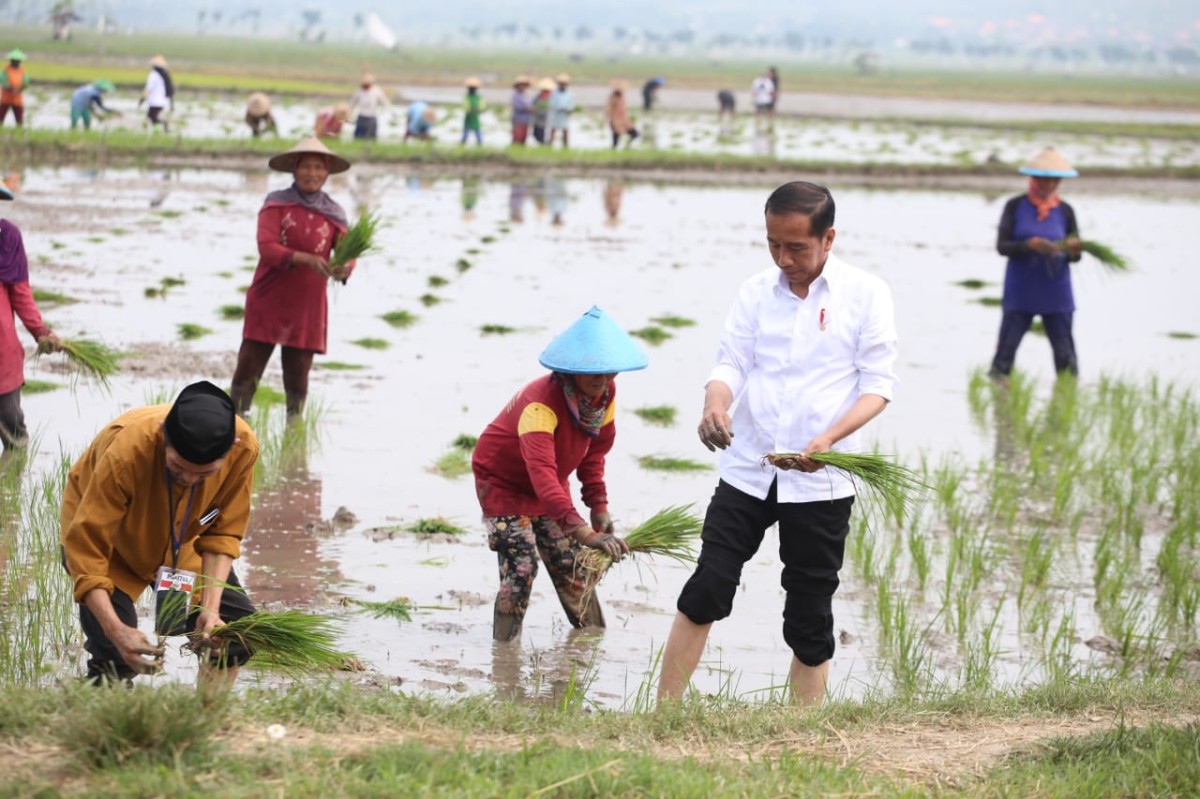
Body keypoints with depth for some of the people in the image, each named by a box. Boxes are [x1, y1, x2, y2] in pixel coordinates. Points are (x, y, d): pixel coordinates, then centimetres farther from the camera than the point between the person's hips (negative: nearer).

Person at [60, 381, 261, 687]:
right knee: (115, 655, -21)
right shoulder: (125, 452, -41)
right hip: (110, 538, -4)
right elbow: (87, 548, -35)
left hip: (180, 541, 4)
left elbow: (222, 533, -16)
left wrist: (210, 607, -27)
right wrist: (116, 630, -44)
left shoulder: (243, 448, -30)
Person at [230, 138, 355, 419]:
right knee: (248, 368, -3)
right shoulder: (276, 203, -3)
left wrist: (344, 269, -26)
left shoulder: (333, 214, 6)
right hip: (268, 301, -2)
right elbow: (266, 247, -14)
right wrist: (306, 259, -28)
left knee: (298, 375, 7)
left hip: (308, 307, 2)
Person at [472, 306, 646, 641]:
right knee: (520, 569, -18)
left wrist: (598, 506, -6)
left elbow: (593, 453, 3)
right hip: (503, 482, -7)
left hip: (550, 487, 7)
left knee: (572, 566, 7)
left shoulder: (606, 395, -15)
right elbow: (541, 472, -51)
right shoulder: (541, 402, -39)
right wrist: (583, 531, -59)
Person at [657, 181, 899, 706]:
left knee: (810, 616, 5)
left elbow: (878, 382, -5)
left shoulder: (865, 294, -2)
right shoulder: (756, 292, 7)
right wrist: (716, 403, -21)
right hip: (746, 469, 2)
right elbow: (731, 363, 3)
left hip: (820, 482, -2)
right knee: (705, 591, -3)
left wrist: (830, 437, -22)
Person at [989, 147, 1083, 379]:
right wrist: (1030, 245, -23)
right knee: (1005, 350, -2)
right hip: (1020, 292, -1)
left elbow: (1074, 255, 4)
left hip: (1056, 293, 1)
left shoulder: (1065, 211, 4)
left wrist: (1073, 251, -19)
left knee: (1065, 354, 2)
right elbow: (1002, 245, -7)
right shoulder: (1015, 207, -1)